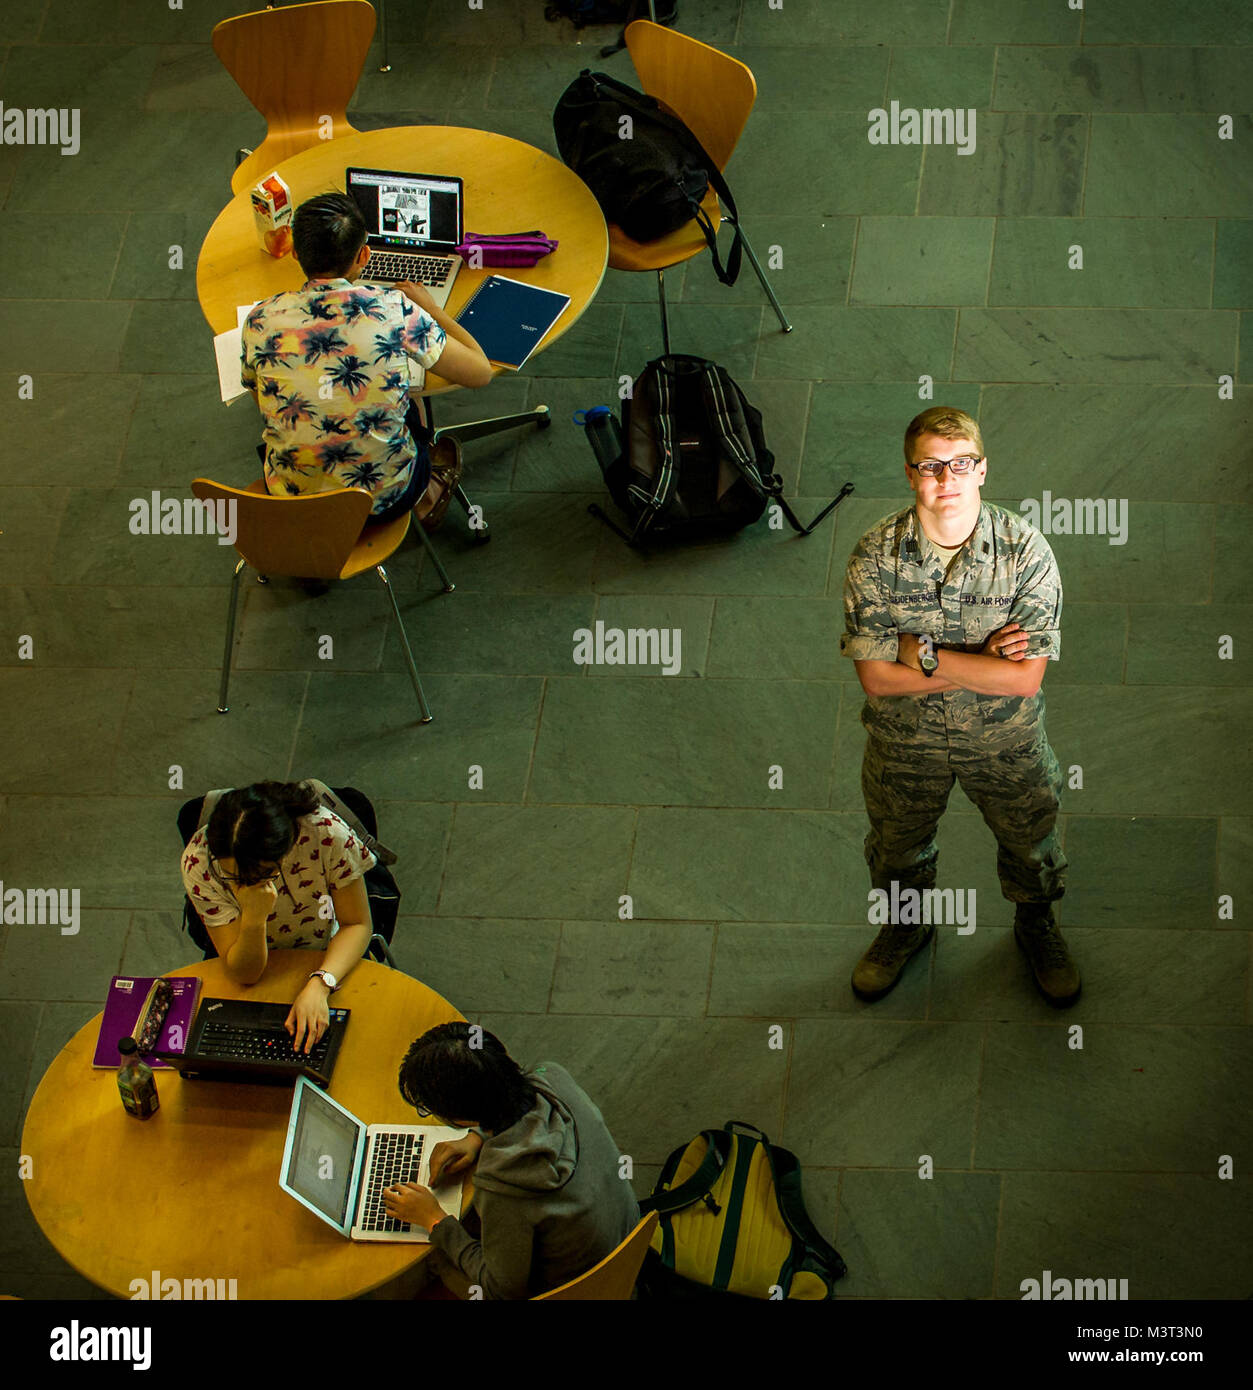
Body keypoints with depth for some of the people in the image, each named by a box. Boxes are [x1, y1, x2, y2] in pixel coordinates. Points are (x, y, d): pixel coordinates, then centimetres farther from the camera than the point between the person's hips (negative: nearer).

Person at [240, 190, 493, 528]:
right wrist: (430, 308, 10)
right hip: (383, 501, -1)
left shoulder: (260, 322, -14)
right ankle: (425, 494, 49)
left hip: (290, 501, 1)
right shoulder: (396, 311, -20)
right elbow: (481, 372, -7)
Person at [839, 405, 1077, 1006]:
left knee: (1030, 842, 23)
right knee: (897, 845, 26)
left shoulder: (1026, 551, -24)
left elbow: (1025, 678, -25)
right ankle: (908, 924, 58)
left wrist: (924, 653, -27)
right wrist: (983, 662, -25)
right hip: (904, 741, 1)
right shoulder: (875, 555, -22)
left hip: (1005, 742, 0)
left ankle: (1036, 925, 56)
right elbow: (876, 676, -22)